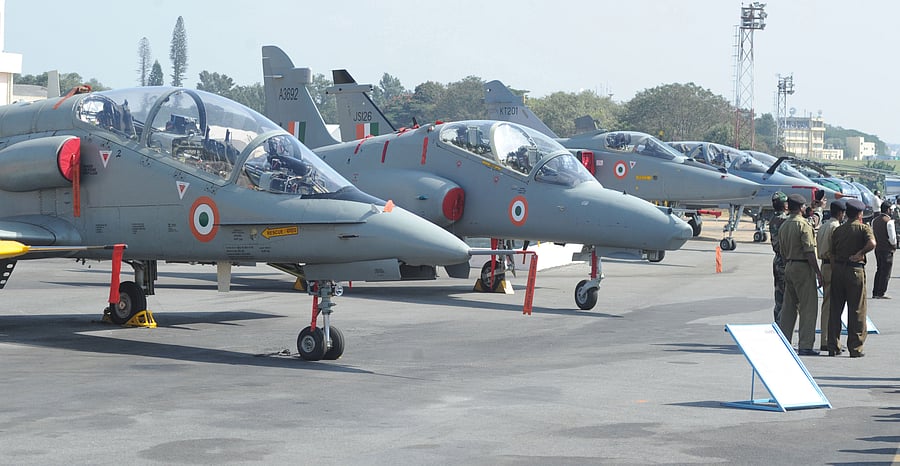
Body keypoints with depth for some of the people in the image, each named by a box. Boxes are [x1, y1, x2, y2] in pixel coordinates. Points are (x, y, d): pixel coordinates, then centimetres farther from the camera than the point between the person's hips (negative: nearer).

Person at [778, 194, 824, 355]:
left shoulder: (783, 226, 11)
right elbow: (809, 252, -18)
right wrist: (818, 272, -14)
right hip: (803, 267, -8)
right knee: (808, 307, -4)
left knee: (788, 306, 14)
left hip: (788, 266, 8)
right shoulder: (804, 225, -13)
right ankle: (805, 346, -5)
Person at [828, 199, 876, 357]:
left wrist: (834, 272, 14)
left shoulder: (838, 230, 11)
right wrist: (860, 253, -9)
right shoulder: (864, 228, -3)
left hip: (838, 269, 4)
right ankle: (855, 348, 2)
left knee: (835, 309, 9)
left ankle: (832, 346, 11)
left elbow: (832, 254, 10)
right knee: (856, 310, 2)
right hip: (855, 269, -4)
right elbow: (872, 243, -23)